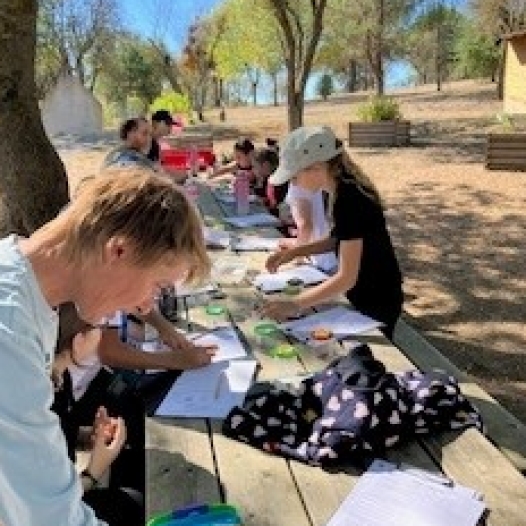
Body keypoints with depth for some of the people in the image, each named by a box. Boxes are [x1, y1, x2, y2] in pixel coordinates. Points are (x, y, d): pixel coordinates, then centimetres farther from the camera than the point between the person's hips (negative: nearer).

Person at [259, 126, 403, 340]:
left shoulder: (349, 201, -29)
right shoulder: (344, 190, -3)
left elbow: (347, 277, -29)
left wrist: (294, 305, -29)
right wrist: (295, 252, 0)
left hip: (376, 303, -8)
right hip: (365, 296, 8)